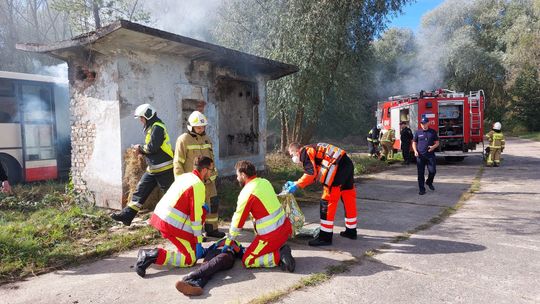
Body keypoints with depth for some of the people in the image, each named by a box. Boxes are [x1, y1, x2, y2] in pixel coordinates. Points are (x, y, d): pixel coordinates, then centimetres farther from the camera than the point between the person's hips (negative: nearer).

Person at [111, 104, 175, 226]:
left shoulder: (157, 127, -15)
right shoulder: (151, 128, 17)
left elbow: (153, 147, -22)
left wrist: (140, 148, -4)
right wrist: (142, 150, 4)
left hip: (164, 169, -10)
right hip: (153, 169, 10)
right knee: (140, 190, 8)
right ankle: (126, 216, 11)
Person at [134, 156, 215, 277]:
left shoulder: (185, 176, 11)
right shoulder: (198, 185, -14)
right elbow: (195, 217, -15)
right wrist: (198, 243, -9)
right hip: (171, 225, -9)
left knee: (203, 209, 17)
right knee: (190, 260, 0)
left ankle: (193, 248, 19)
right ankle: (155, 255, -12)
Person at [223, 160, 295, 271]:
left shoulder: (247, 192, -15)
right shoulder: (265, 182, 6)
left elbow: (238, 220, -8)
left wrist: (228, 243, 4)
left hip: (271, 235, -8)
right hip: (285, 227, 8)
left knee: (247, 261, 6)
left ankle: (278, 256, -9)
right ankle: (280, 249, 15)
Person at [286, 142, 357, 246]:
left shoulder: (305, 152, 0)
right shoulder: (313, 150, 28)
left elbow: (311, 173, -13)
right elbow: (313, 176, 27)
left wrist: (296, 185, -5)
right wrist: (295, 183, 26)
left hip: (338, 167, -10)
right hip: (348, 163, 10)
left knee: (328, 201, -4)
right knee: (348, 199, 19)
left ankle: (325, 237, 0)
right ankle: (351, 231, 34)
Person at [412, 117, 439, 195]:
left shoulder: (433, 132, 7)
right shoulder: (418, 132, 6)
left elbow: (437, 142, 11)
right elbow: (414, 143, 10)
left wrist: (433, 147, -11)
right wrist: (415, 151, -6)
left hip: (430, 155, 0)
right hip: (420, 156, 0)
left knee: (432, 171, -3)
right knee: (421, 173, 1)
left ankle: (429, 182, 28)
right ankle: (422, 189, 9)